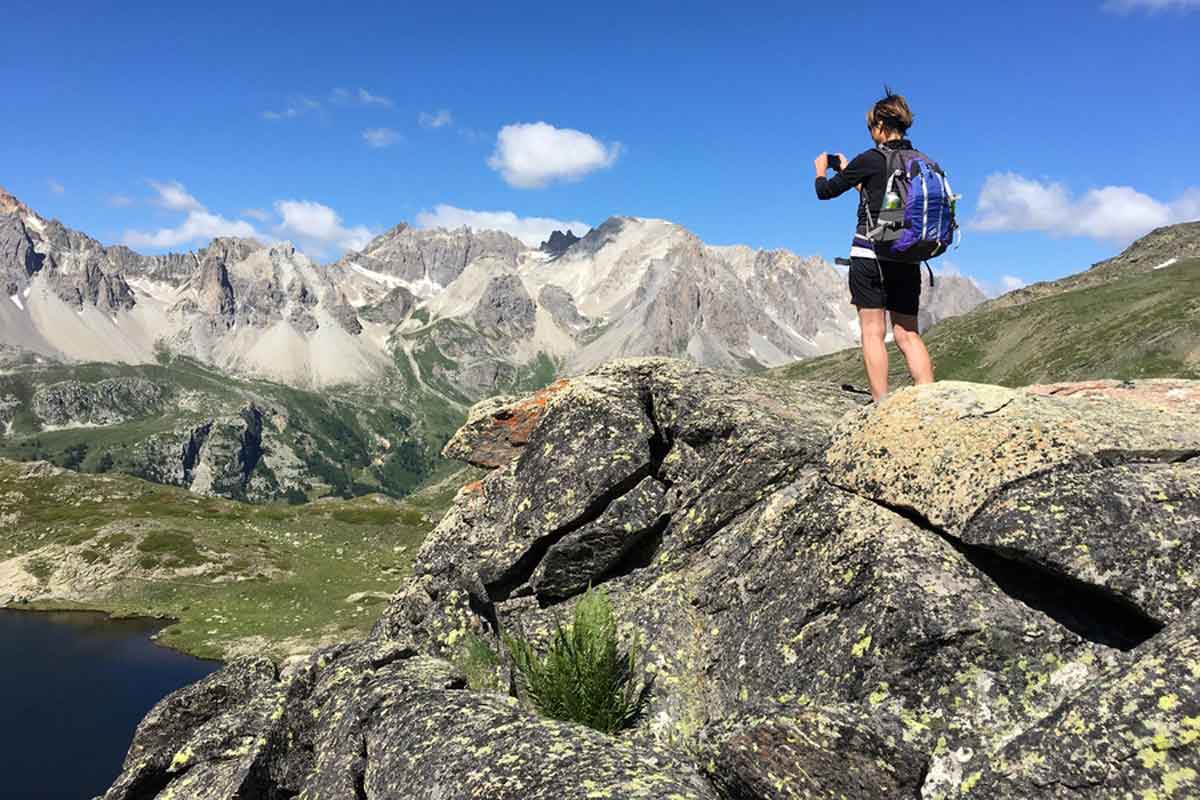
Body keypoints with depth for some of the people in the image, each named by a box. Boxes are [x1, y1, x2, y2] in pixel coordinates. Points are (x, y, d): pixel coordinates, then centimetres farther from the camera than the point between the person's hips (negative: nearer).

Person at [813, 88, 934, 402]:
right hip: (908, 259, 6)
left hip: (870, 255, -6)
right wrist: (848, 171, 34)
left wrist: (821, 170, 23)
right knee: (908, 334, 9)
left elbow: (826, 191, 1)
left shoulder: (871, 159, -8)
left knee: (873, 333, -2)